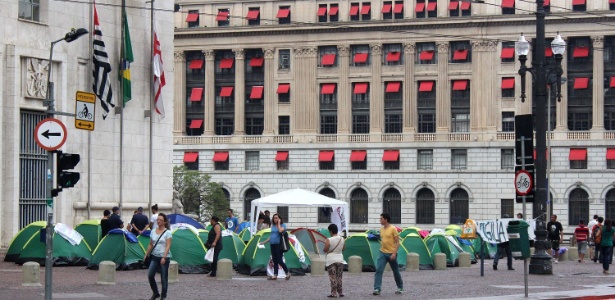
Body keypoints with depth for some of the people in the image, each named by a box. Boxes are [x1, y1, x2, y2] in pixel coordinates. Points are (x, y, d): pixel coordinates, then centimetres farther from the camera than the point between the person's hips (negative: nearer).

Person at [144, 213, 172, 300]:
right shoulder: (153, 232, 8)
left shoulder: (168, 232, -8)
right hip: (155, 257, 5)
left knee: (164, 278, 0)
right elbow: (150, 245, 16)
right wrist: (146, 255, 13)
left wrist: (164, 257, -23)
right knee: (150, 275, -4)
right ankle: (155, 293, 14)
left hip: (164, 258, -5)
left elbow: (168, 246, -14)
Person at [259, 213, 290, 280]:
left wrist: (279, 223, -13)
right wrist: (264, 242, 23)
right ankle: (275, 275, 9)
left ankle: (287, 273, 5)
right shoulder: (273, 226, 17)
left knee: (280, 261, -9)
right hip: (272, 245, 7)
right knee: (275, 261, 7)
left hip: (279, 245, -7)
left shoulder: (283, 225, -3)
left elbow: (280, 230, -25)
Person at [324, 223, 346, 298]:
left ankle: (334, 293, -4)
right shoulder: (342, 239, -1)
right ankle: (340, 292, 17)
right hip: (340, 260, 5)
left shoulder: (329, 240, -16)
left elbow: (325, 250, -12)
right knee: (339, 277, 14)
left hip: (331, 260, -5)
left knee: (333, 277, -2)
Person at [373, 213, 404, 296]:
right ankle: (377, 289, -16)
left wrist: (394, 253, -19)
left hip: (391, 254, -5)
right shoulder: (381, 229, 8)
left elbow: (397, 242, -12)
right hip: (382, 253, 5)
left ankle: (400, 288, 29)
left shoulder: (393, 229, -11)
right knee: (378, 270, -12)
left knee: (396, 272, 11)